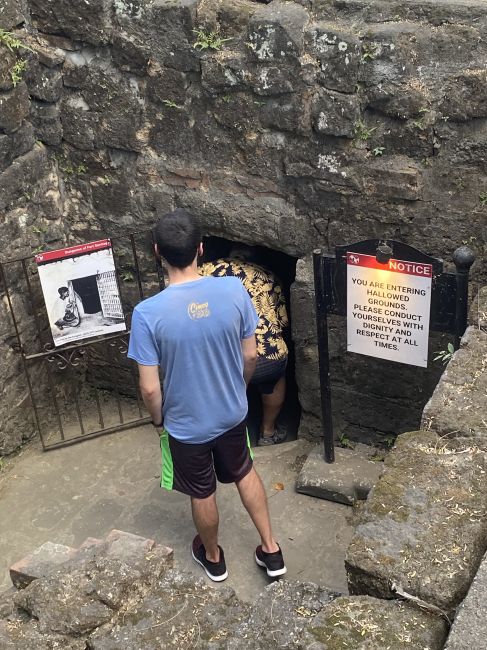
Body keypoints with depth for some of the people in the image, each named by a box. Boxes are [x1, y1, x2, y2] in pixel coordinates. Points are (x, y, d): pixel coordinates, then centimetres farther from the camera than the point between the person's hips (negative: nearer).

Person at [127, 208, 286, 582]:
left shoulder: (148, 313, -27)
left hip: (186, 424, -2)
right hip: (232, 412, 3)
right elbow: (251, 356, -6)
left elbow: (150, 388, -20)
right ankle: (271, 550, 41)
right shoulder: (234, 291, -19)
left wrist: (159, 421, 1)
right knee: (245, 473, 30)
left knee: (203, 494, 23)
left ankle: (213, 558, 48)